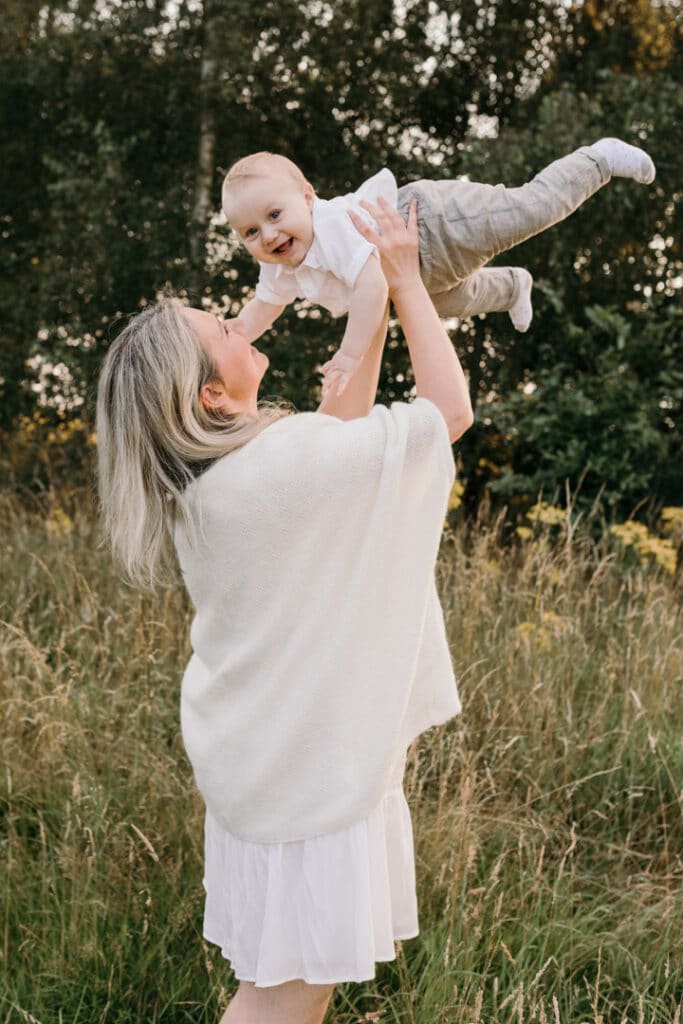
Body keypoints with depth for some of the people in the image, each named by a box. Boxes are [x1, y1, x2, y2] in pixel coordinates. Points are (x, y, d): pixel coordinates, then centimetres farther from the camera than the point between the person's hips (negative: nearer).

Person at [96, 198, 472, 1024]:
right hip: (304, 760, -9)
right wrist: (403, 277, -7)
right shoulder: (287, 460, -25)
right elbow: (450, 410, -15)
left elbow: (341, 423, 17)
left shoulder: (200, 475, 3)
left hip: (265, 743, 9)